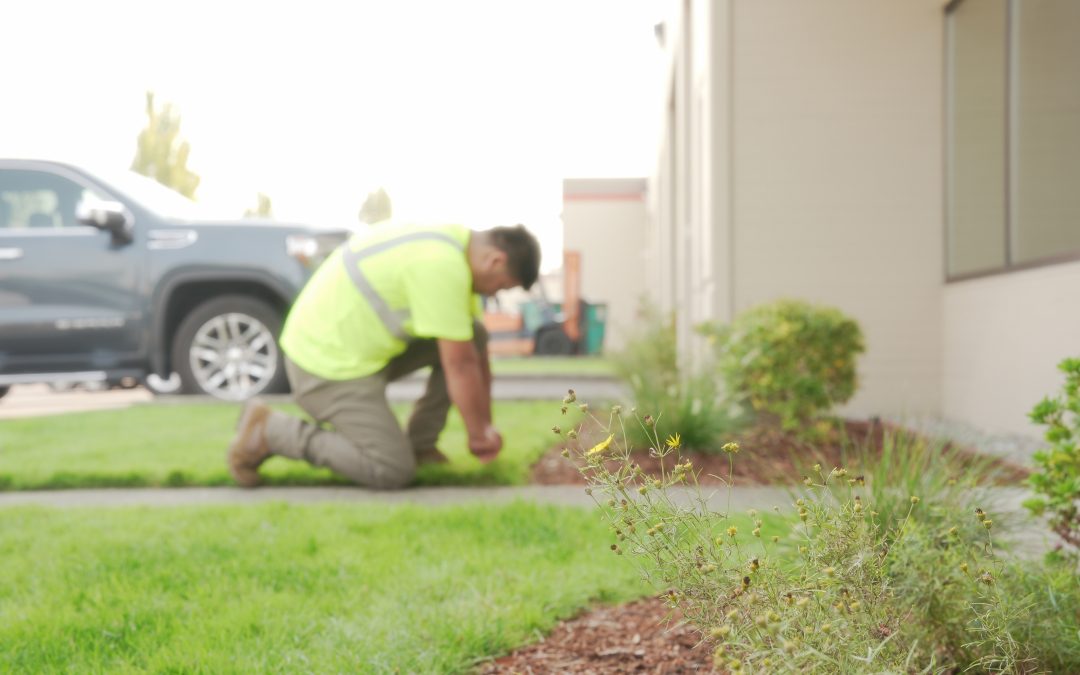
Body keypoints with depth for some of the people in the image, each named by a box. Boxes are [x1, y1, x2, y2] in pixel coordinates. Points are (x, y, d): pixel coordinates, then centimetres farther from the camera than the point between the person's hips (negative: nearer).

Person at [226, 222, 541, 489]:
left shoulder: (453, 243, 7)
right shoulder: (444, 268, -25)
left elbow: (474, 355, 14)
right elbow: (459, 368, -20)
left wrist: (484, 427, 18)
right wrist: (480, 434, -5)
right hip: (329, 364, -10)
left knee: (471, 336, 7)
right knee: (393, 473, -12)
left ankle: (420, 446, 12)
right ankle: (269, 431, -2)